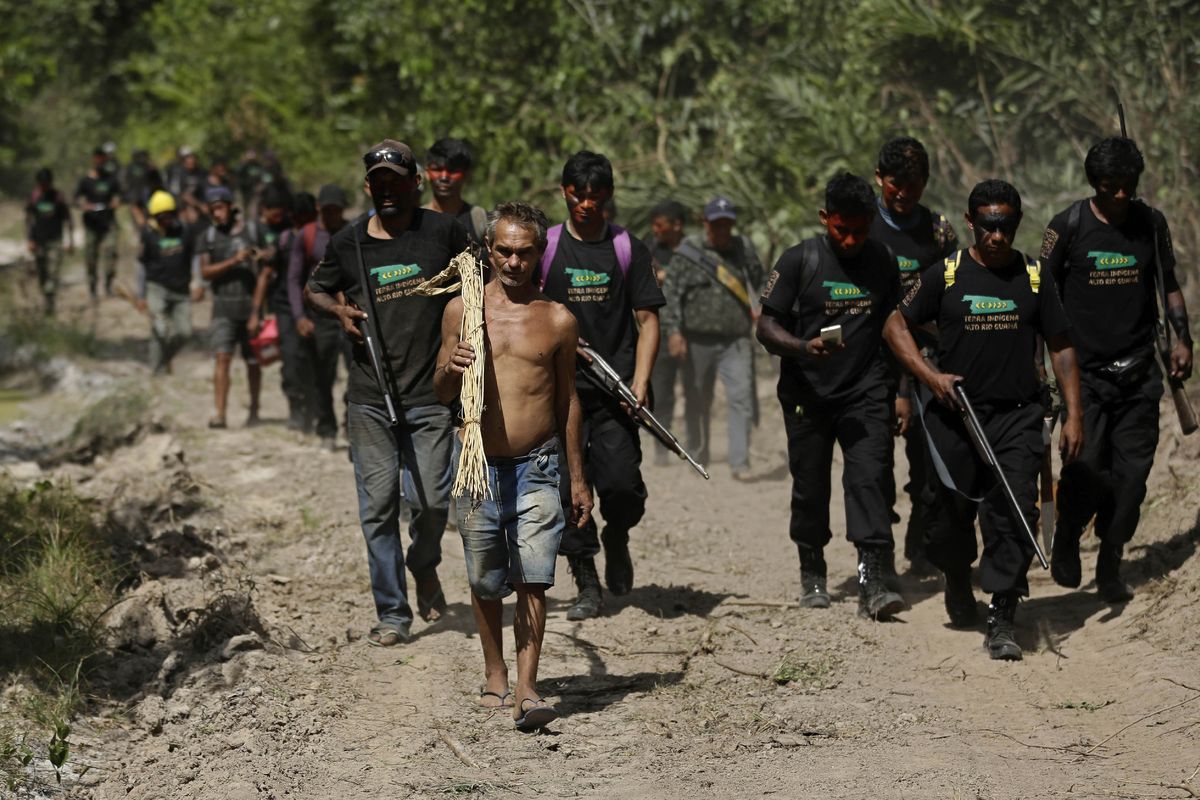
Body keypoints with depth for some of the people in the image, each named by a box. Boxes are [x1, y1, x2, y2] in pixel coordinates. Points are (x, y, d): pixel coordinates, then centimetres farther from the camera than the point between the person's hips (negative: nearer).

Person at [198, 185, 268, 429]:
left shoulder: (253, 230, 6)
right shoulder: (208, 236, 8)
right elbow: (205, 272, -2)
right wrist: (233, 261, -14)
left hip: (252, 305, 0)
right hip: (224, 307, 0)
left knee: (253, 361, 7)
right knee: (222, 358, -12)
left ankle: (254, 410, 23)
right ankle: (219, 413, -17)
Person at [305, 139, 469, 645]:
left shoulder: (443, 232, 2)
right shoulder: (348, 243, 5)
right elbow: (314, 290, 21)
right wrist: (338, 310, 0)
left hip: (431, 395, -1)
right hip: (370, 399, 1)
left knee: (432, 501, -7)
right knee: (378, 504, -1)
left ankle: (424, 567, 26)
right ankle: (392, 612, 8)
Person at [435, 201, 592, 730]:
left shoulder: (557, 320, 4)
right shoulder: (462, 310, 4)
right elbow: (442, 394, 10)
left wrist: (578, 477, 16)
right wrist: (450, 369, -15)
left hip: (537, 467, -1)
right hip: (479, 465, 1)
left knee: (532, 577, -11)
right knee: (484, 581, 10)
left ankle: (527, 688, -13)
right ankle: (495, 676, 28)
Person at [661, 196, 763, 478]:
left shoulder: (743, 250, 10)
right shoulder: (687, 254, 1)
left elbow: (759, 283, 16)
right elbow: (671, 293, -4)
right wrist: (673, 331, -13)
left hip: (736, 341, 1)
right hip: (699, 341, -1)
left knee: (742, 399, -12)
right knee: (698, 402, 8)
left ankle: (740, 463, -13)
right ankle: (698, 460, 24)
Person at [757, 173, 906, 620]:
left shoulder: (883, 262, 5)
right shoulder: (799, 260, -3)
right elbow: (767, 327, -4)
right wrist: (804, 347, -24)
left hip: (866, 393, 1)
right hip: (808, 394, 0)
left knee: (869, 479, -14)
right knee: (810, 488, 8)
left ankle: (871, 583, -19)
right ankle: (811, 575, 27)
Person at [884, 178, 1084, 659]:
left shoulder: (1034, 277, 5)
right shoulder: (945, 276, 1)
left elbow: (1060, 346, 9)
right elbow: (896, 325, 8)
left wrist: (1074, 413, 3)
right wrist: (930, 375, -7)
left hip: (1017, 416, 0)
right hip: (955, 414, 0)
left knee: (1015, 514, -13)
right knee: (954, 512, 8)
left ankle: (1002, 621, -10)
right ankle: (957, 580, 41)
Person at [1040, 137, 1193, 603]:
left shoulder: (1151, 224, 6)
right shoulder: (1069, 227, -4)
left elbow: (1169, 285, 18)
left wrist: (1182, 339, 8)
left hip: (1139, 373, 3)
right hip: (1085, 372, -3)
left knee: (1131, 472, -2)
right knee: (1086, 467, -11)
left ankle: (1110, 564, 9)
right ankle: (1066, 539, 16)